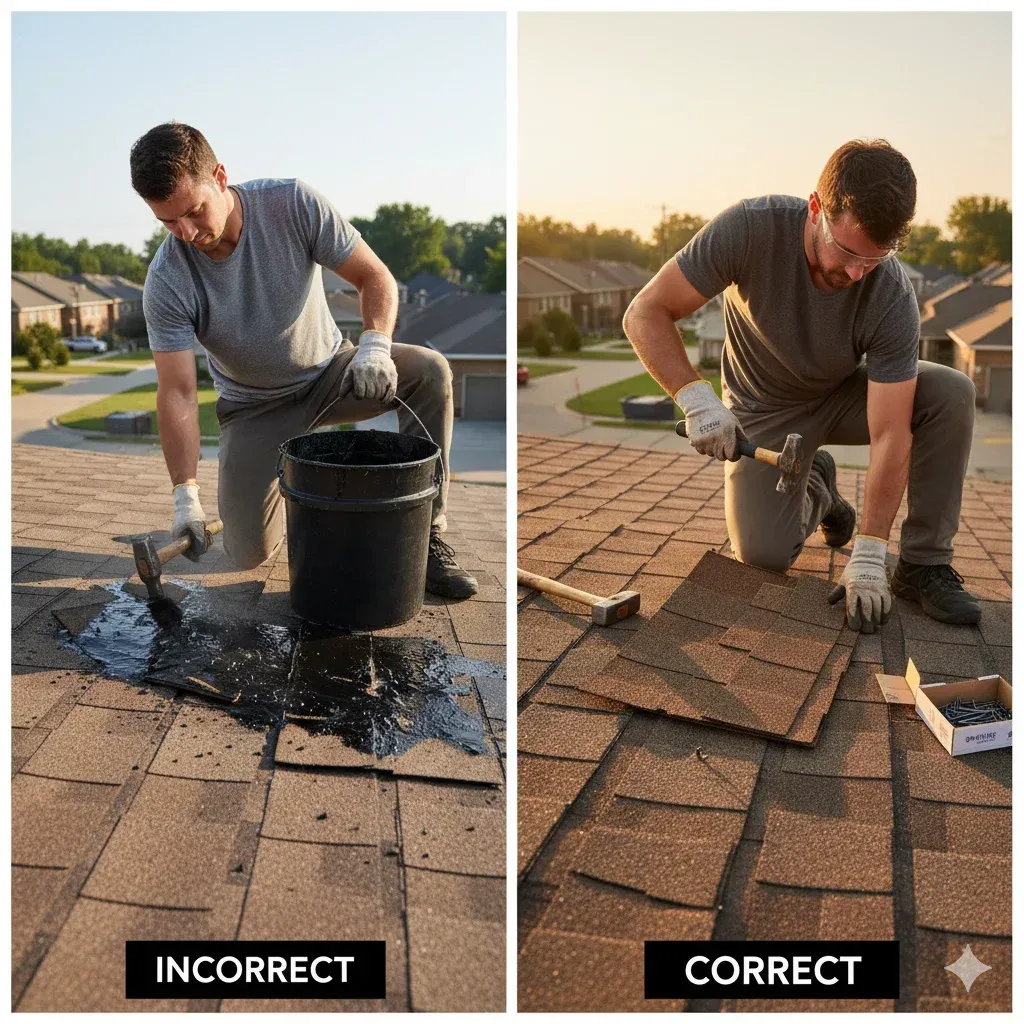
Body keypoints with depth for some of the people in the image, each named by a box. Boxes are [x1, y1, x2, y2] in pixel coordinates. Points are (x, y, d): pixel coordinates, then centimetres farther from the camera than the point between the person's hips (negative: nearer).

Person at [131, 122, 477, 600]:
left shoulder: (292, 203, -21)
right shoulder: (166, 282, -21)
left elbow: (375, 277, -16)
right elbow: (177, 393, -22)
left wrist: (374, 345, -37)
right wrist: (185, 494, -31)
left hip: (329, 371, 1)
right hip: (255, 406, 0)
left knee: (429, 371, -28)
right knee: (249, 552, -12)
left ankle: (425, 537, -19)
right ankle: (286, 480, 23)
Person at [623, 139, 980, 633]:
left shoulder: (893, 299, -29)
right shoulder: (751, 227, -31)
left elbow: (890, 435, -27)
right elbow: (645, 314, -25)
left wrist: (868, 556, -29)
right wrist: (694, 397, -39)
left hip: (844, 396, 1)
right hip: (764, 410, -1)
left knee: (951, 392, -25)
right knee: (764, 555, -16)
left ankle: (923, 564, -11)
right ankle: (813, 488, 19)